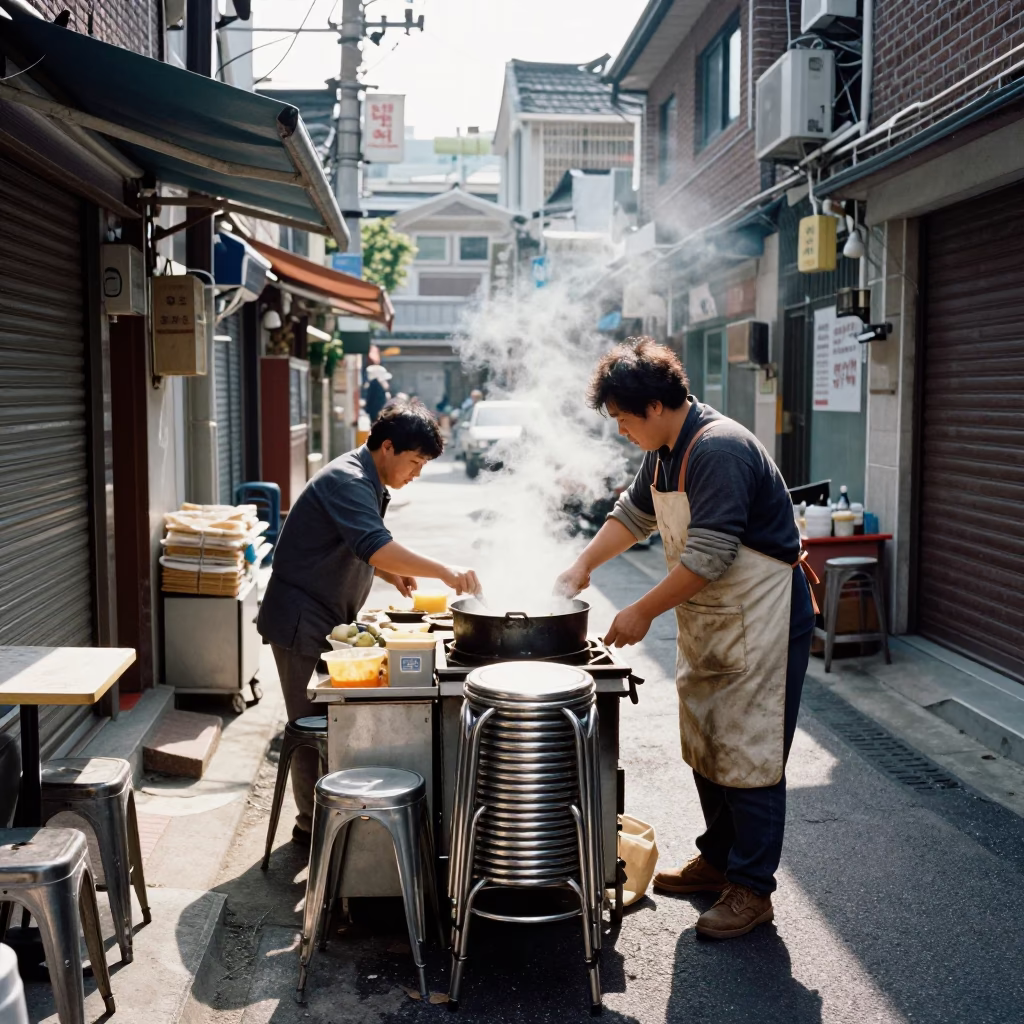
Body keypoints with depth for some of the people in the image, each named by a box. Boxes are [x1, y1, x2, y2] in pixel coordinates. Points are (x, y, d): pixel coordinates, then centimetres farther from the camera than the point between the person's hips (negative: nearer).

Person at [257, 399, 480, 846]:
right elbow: (376, 546, -37)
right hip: (302, 618, -10)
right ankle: (312, 824, 11)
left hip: (329, 618, 10)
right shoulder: (347, 481, -22)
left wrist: (391, 573, 6)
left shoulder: (368, 483, 11)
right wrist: (443, 571, -39)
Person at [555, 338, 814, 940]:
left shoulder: (720, 450, -25)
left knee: (749, 755, -4)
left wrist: (643, 612, -21)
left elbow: (708, 556, -28)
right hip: (707, 621, 10)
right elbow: (634, 514, 22)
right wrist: (584, 565, 10)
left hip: (761, 619, -10)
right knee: (704, 746, 16)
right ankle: (719, 859, 31)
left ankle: (752, 890, 7)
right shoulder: (666, 452, 6)